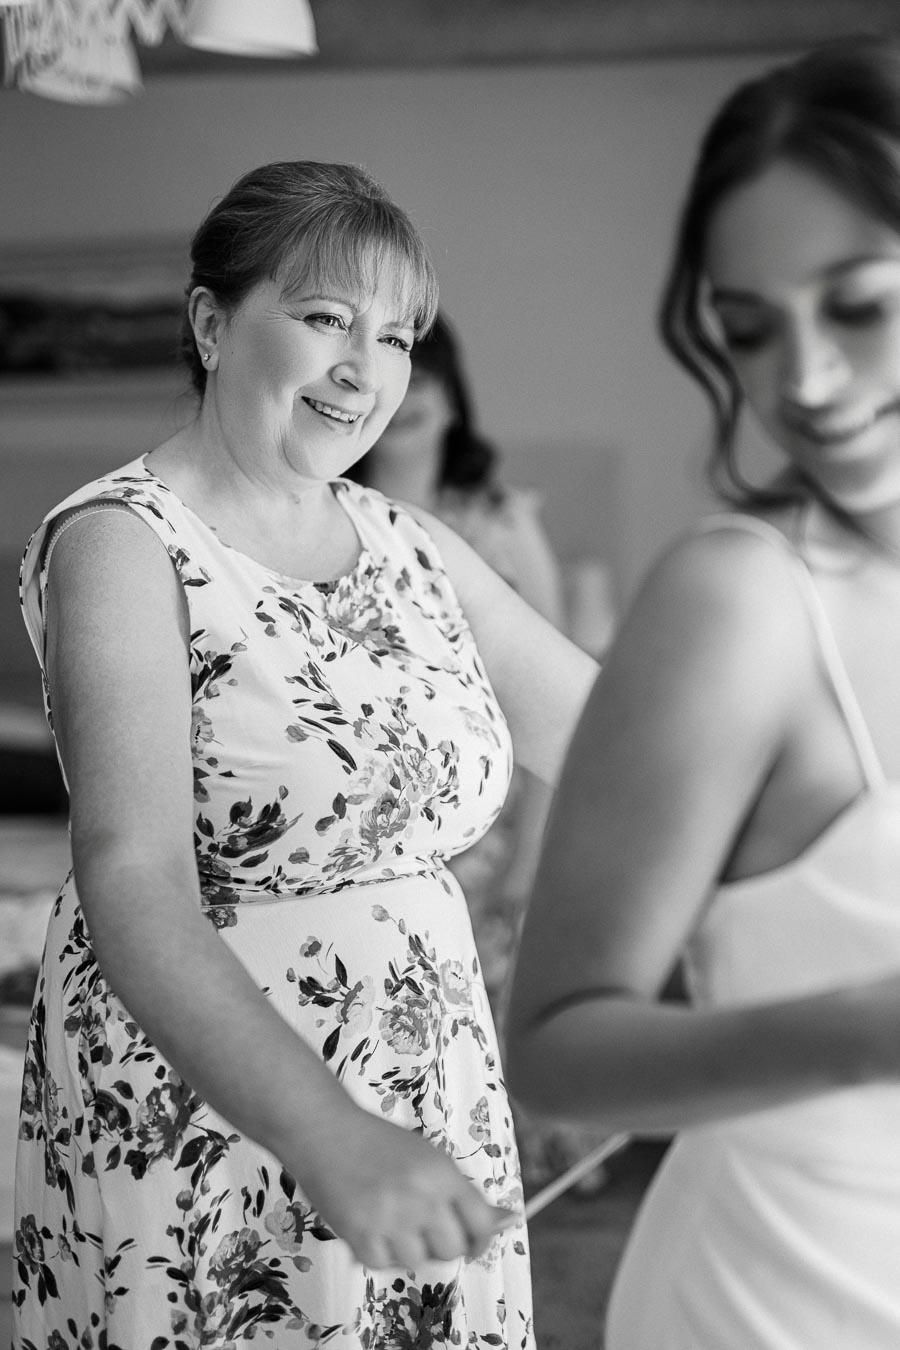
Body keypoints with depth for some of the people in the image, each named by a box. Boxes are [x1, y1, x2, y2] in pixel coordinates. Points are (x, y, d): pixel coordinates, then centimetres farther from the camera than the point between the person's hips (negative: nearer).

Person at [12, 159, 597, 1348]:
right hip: (197, 1136, -6)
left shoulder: (413, 550, 9)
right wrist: (329, 1137, -39)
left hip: (427, 1135, 6)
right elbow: (132, 886, -25)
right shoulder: (121, 541, -12)